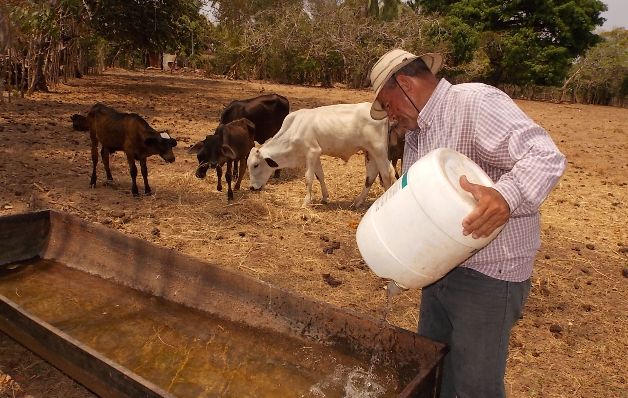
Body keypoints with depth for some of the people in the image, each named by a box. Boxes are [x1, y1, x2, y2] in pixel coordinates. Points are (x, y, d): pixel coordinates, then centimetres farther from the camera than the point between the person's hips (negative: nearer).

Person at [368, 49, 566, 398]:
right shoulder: (416, 131, 12)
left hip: (488, 274, -8)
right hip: (440, 269, 9)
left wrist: (505, 195, -45)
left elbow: (545, 156, -26)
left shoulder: (476, 103, -17)